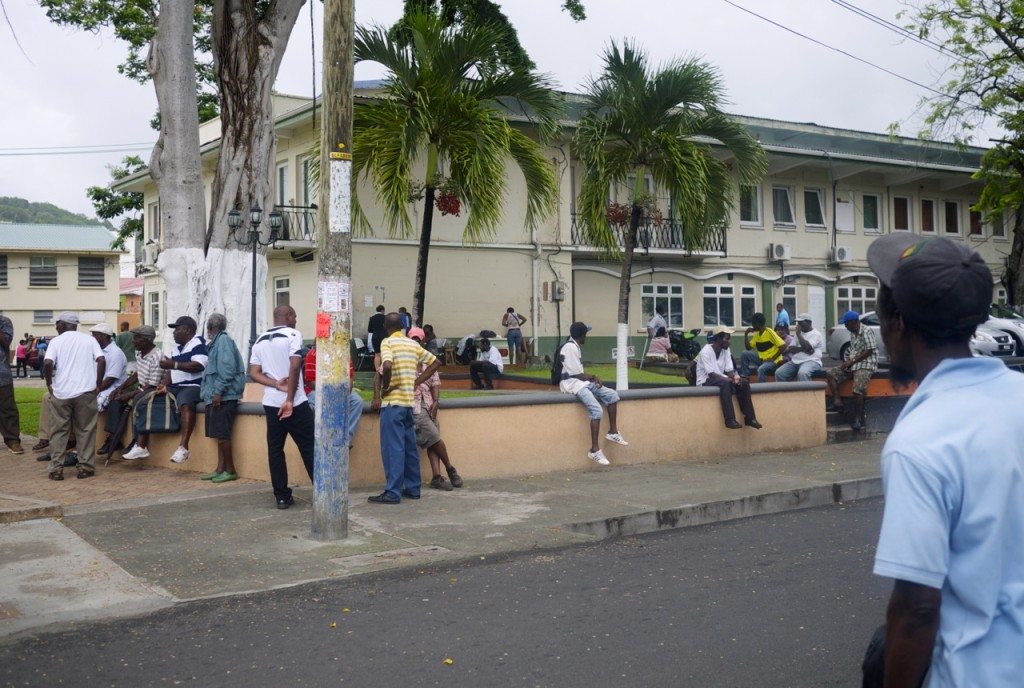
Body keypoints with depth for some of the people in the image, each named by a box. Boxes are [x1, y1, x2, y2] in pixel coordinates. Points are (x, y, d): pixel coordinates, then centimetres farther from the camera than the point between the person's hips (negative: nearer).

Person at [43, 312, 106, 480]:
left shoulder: (56, 341, 4)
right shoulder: (89, 339, 8)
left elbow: (47, 363, -12)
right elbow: (102, 361, -5)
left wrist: (49, 384, 1)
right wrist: (98, 384, 3)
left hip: (60, 392, -1)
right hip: (85, 391, 1)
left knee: (59, 431, 8)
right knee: (85, 430, 8)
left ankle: (56, 468, 5)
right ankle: (85, 467, 6)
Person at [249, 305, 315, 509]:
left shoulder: (260, 340, 13)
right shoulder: (293, 335, -6)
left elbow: (254, 373, 5)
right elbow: (294, 366, -17)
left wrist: (277, 385, -6)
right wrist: (290, 399, -15)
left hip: (270, 403, 5)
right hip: (295, 403, -5)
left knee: (275, 449, 7)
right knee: (309, 447, 2)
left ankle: (282, 496, 7)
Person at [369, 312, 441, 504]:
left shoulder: (387, 342, -7)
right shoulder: (413, 344, 13)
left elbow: (387, 366, -25)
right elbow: (435, 362, 17)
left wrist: (385, 388, -11)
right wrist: (417, 382, 12)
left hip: (392, 402, -7)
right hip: (409, 401, 7)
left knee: (392, 447, -6)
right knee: (409, 446, 12)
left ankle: (393, 492, -6)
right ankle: (412, 488, 18)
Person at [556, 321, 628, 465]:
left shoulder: (576, 347, 16)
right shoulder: (570, 348, -16)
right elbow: (578, 375, -17)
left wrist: (592, 377, 2)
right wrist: (593, 378, 1)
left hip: (582, 382, 10)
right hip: (572, 384, -10)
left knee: (612, 395, 4)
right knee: (596, 410, -25)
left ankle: (613, 432, 12)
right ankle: (594, 450, -23)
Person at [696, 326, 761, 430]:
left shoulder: (726, 350, 4)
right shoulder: (706, 351, -18)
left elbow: (729, 370, -1)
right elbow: (711, 374, -25)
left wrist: (735, 376, -24)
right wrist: (730, 379, -34)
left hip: (721, 379, 7)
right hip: (705, 381, -7)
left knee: (744, 382, -13)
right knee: (725, 382, -36)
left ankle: (749, 418, -12)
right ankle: (730, 420, -37)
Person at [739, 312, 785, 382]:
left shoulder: (770, 332, -16)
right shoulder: (757, 334, 8)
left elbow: (783, 346, -20)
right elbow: (748, 348, 10)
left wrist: (773, 359, -20)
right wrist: (746, 334, 0)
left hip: (773, 361, -8)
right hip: (762, 359, 8)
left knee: (761, 369, -37)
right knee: (744, 354, -7)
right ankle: (745, 378, -6)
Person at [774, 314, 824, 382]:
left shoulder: (816, 334, -2)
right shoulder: (799, 334, 19)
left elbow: (807, 347, -19)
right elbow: (788, 349, 7)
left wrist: (798, 334, -7)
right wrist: (803, 349, -10)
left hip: (811, 361, -7)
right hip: (796, 361, 7)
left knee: (802, 373, -39)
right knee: (779, 373, -14)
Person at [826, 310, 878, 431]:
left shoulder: (866, 331, -11)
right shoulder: (852, 334, 16)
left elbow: (869, 351, -16)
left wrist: (852, 361, -15)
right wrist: (848, 360, 0)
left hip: (866, 364, -9)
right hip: (853, 363, 9)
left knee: (857, 389, -27)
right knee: (831, 374, -5)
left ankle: (858, 419, -19)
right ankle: (838, 403, -13)